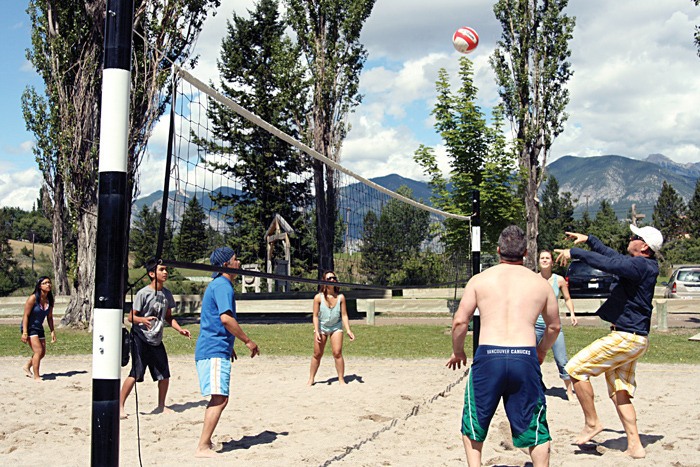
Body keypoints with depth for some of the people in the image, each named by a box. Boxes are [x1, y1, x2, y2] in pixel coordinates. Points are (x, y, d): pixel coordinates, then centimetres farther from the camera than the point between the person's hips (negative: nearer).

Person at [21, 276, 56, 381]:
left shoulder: (50, 300, 1)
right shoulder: (33, 298, -17)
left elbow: (49, 317, 9)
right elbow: (25, 315, -17)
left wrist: (52, 331, 4)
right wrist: (24, 332, -22)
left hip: (39, 328, 7)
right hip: (29, 328, -7)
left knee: (42, 353, 11)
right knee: (38, 351, -17)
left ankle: (27, 366, 36)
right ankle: (36, 377, -9)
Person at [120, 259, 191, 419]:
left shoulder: (167, 294, 7)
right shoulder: (143, 293, -11)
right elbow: (131, 317, -11)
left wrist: (180, 329, 4)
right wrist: (143, 319, -31)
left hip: (156, 340, 6)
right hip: (140, 338, -6)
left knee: (164, 375, 7)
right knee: (136, 373, -15)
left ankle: (161, 406, 26)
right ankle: (120, 406, -5)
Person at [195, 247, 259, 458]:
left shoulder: (217, 284, 21)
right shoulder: (223, 286, -12)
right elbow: (226, 318, -22)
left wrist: (228, 345, 30)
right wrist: (248, 341, -14)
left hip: (211, 350, 11)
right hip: (215, 351, -11)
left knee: (219, 399, 14)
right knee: (219, 399, -13)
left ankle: (206, 443, 19)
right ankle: (203, 447, -14)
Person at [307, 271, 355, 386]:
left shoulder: (340, 297, -10)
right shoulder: (319, 297, -13)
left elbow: (344, 315, -5)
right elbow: (315, 316, -9)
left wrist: (348, 330, -11)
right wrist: (317, 331, -16)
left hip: (336, 327, 0)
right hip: (321, 327, 0)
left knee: (337, 353, -8)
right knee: (317, 354, 5)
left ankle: (341, 379, 3)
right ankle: (311, 379, 19)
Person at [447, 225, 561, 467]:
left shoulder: (480, 279, 8)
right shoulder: (541, 283, 13)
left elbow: (459, 322, 3)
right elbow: (554, 326, 22)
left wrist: (457, 351, 20)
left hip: (488, 356, -1)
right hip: (525, 357, 1)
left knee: (473, 425, 18)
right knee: (535, 429, 15)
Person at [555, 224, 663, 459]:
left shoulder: (640, 265, -18)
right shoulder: (641, 264, 13)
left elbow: (607, 263, -31)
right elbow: (614, 256, 28)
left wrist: (574, 252, -23)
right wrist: (588, 239, 32)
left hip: (626, 338, -11)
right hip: (632, 338, 11)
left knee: (576, 368, -8)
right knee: (620, 392, 13)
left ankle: (592, 422, 2)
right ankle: (635, 446, 14)